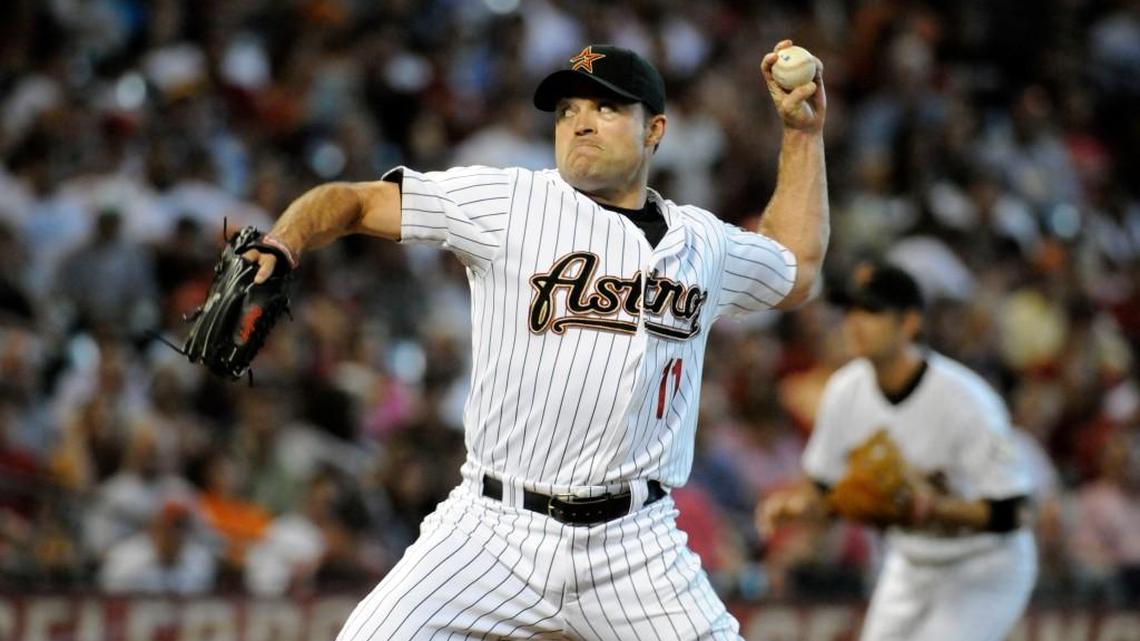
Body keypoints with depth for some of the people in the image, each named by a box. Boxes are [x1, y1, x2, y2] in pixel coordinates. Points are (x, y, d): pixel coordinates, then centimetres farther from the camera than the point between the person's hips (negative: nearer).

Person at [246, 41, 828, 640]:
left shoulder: (703, 241, 14)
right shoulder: (506, 201, 1)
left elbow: (796, 272, 34)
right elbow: (353, 202, 1)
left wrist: (804, 131, 28)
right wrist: (280, 248, -19)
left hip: (635, 546, 3)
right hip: (495, 531, -3)